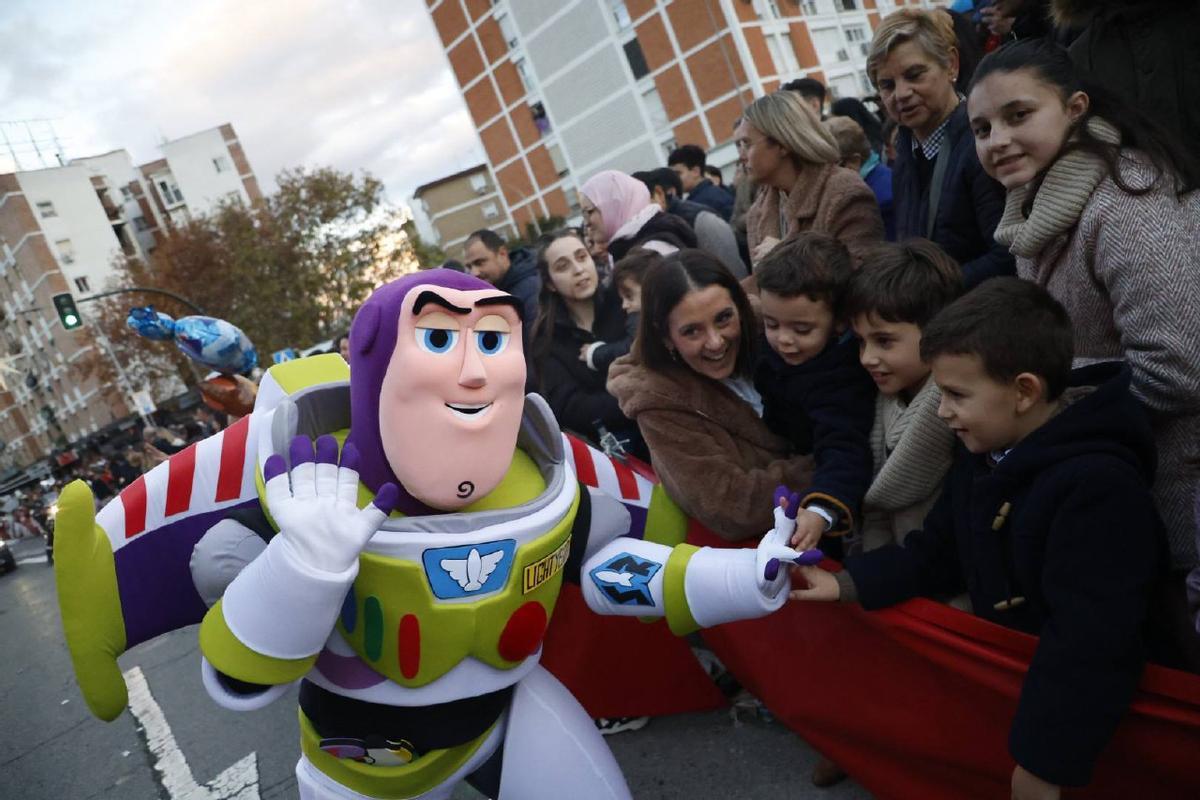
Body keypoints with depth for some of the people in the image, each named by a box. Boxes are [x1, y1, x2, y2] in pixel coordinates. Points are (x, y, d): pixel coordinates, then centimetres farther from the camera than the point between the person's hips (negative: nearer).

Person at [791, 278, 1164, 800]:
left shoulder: (1098, 487, -27)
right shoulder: (985, 451, 0)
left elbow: (1088, 644, -27)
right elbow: (935, 554, 3)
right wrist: (843, 584, -8)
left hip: (1067, 693, -7)